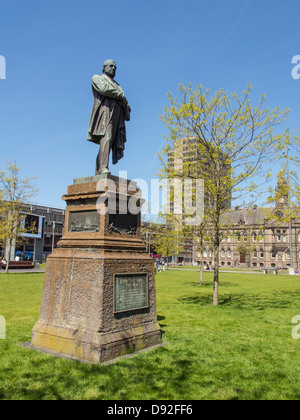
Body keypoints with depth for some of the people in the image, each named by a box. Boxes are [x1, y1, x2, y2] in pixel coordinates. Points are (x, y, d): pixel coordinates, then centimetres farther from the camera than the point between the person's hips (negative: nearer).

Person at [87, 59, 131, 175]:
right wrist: (120, 95, 2)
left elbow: (125, 103, 27)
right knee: (106, 138, -26)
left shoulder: (116, 85, 38)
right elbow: (103, 88, -4)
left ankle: (98, 172, -12)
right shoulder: (97, 78, 19)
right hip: (106, 110, -6)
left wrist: (126, 109, 5)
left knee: (112, 142, -7)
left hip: (117, 114, 6)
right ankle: (103, 168, -37)